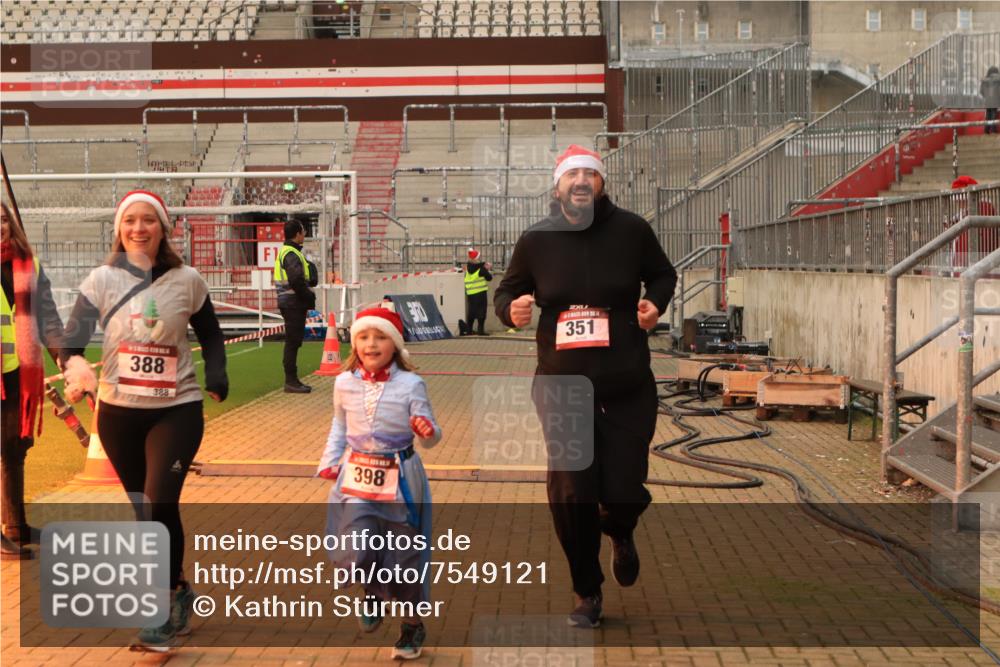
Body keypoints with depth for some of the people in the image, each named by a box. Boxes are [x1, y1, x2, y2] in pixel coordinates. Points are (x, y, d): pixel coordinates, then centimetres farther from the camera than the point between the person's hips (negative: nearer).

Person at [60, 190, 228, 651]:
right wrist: (76, 368, -31)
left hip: (177, 409, -2)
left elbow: (210, 336, 11)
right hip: (118, 412, 2)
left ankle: (165, 606, 0)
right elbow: (71, 340, -9)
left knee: (160, 502, -15)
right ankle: (176, 592, 31)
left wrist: (216, 377, -6)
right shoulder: (101, 281, -2)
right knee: (143, 509, 11)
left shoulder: (187, 281, -2)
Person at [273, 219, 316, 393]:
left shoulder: (286, 251, 18)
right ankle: (291, 382, -3)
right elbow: (296, 280, -25)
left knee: (293, 342, 13)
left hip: (292, 304, 10)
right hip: (294, 304, -10)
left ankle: (292, 380, 19)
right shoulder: (292, 254, -16)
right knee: (292, 342, -6)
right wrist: (309, 296, -13)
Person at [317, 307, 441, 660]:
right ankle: (373, 594, 22)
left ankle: (413, 626, 30)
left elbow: (429, 436, -7)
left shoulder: (410, 384, -10)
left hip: (400, 479, -2)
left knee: (404, 555, 8)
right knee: (355, 552, -13)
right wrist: (329, 460, 8)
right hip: (356, 479, 2)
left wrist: (428, 432, -29)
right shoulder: (344, 383, 0)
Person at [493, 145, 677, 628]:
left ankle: (620, 534, 41)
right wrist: (511, 308, -11)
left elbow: (662, 274, 14)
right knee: (570, 495, 0)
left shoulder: (631, 230, -3)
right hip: (561, 388, 1)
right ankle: (587, 593, 25)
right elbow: (507, 290, 12)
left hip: (628, 388, 0)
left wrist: (655, 302, -7)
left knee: (624, 493, -1)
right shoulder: (536, 240, -2)